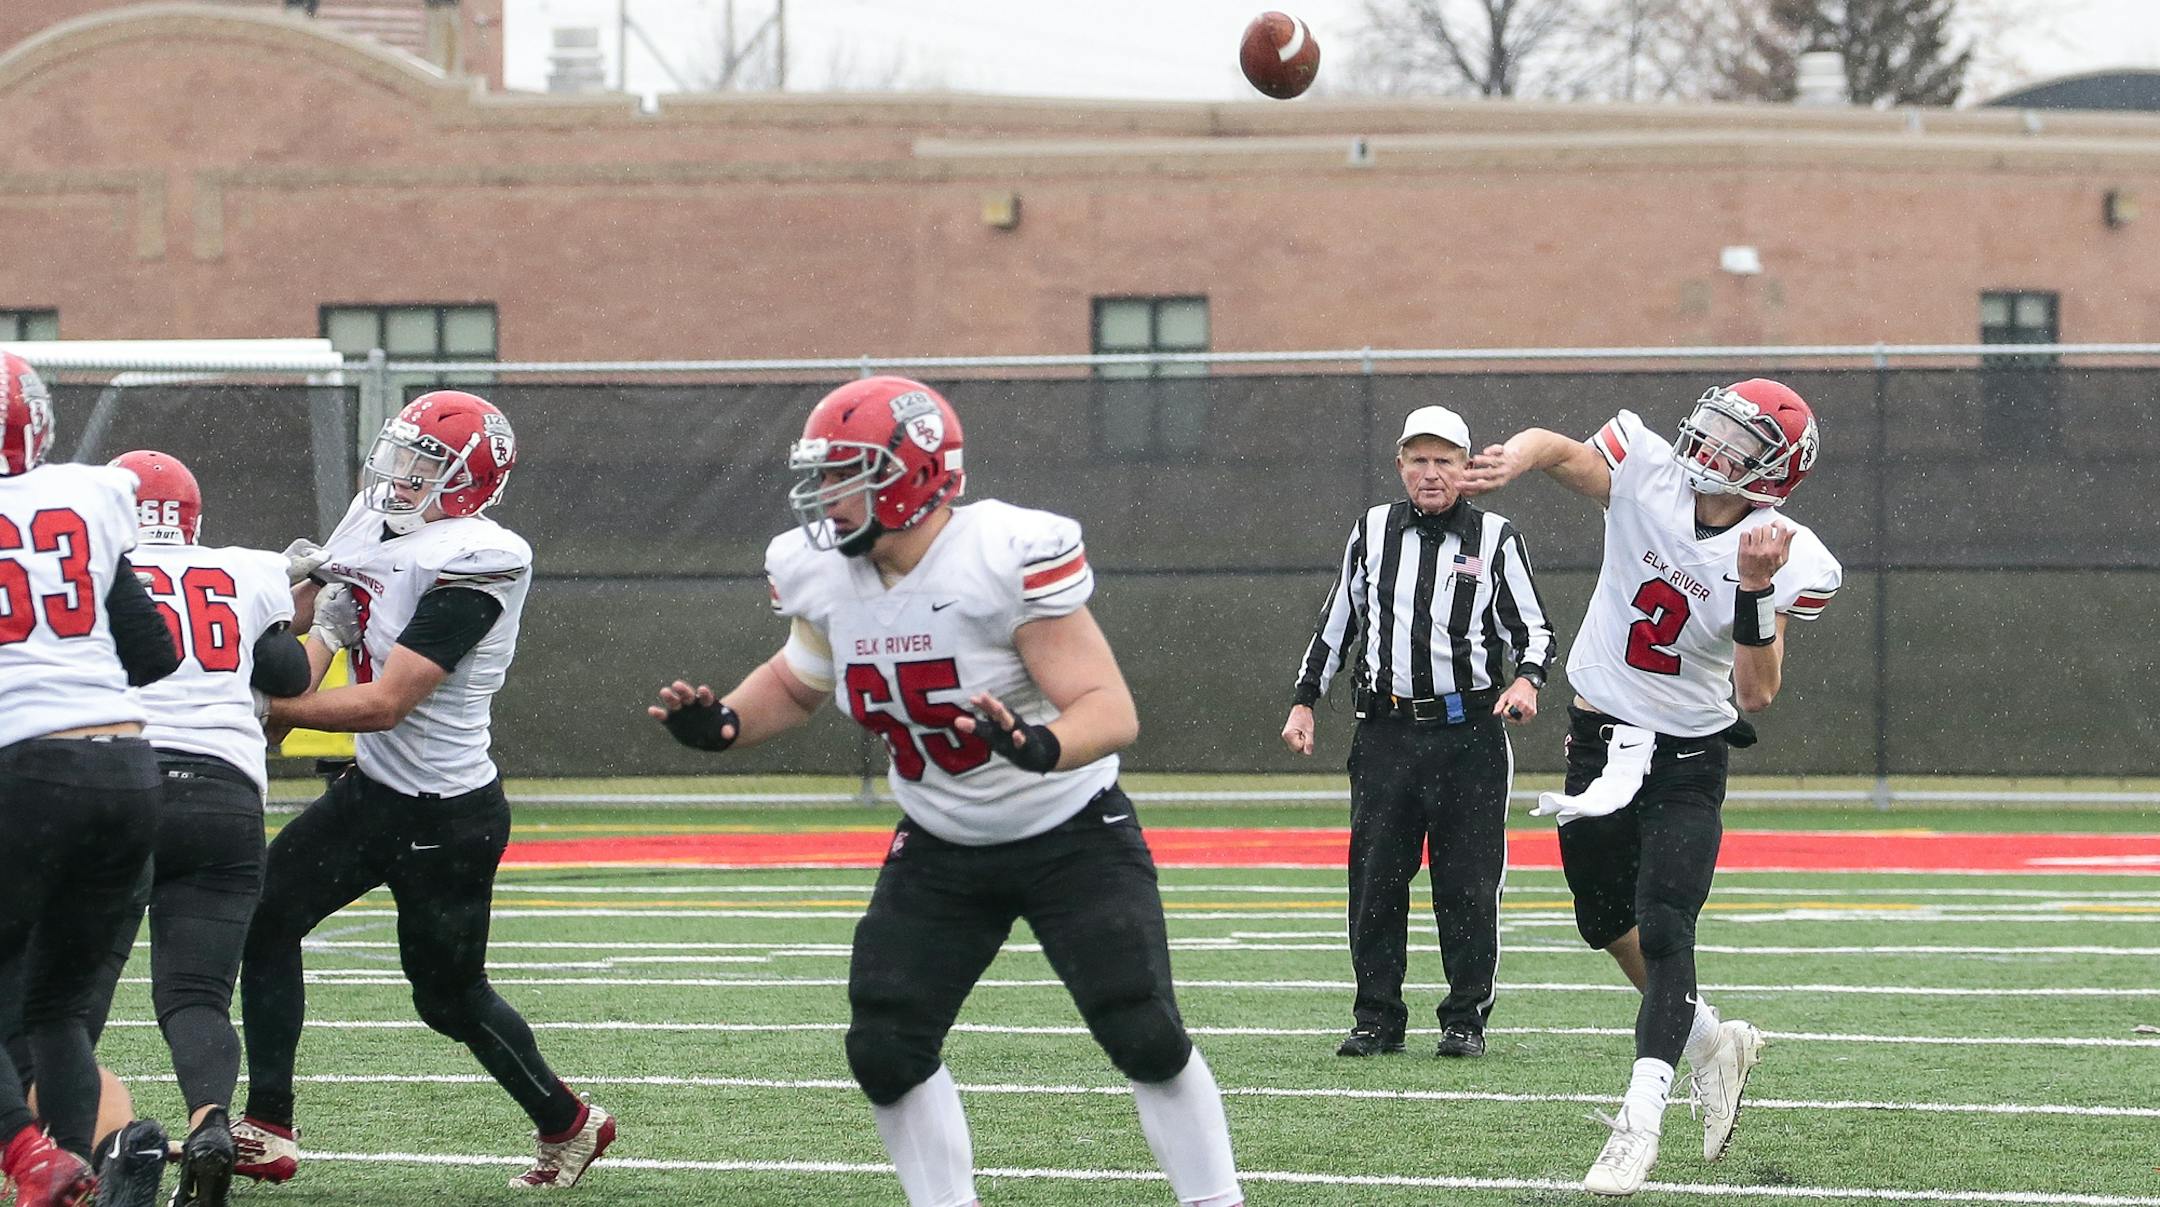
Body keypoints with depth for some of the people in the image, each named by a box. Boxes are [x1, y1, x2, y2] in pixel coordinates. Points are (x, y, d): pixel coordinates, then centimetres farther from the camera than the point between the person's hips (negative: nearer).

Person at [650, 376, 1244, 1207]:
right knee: (884, 1053, -5)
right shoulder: (827, 578, -7)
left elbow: (1111, 712, -31)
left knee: (1147, 1039, -12)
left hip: (1071, 834, -6)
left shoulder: (1008, 560, -28)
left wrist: (1040, 747, -52)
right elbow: (795, 686, 13)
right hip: (941, 850, 6)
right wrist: (723, 723, -7)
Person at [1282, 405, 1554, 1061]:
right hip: (1386, 730, 2)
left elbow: (1533, 628, 4)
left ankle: (1466, 1018, 8)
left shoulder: (1495, 538, 3)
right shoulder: (1372, 531, 11)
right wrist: (1304, 702, 15)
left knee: (1468, 883, -1)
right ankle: (1377, 1019, 9)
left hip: (1469, 731, -2)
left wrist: (1526, 681, -16)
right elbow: (1338, 622, 19)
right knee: (1374, 878, 1)